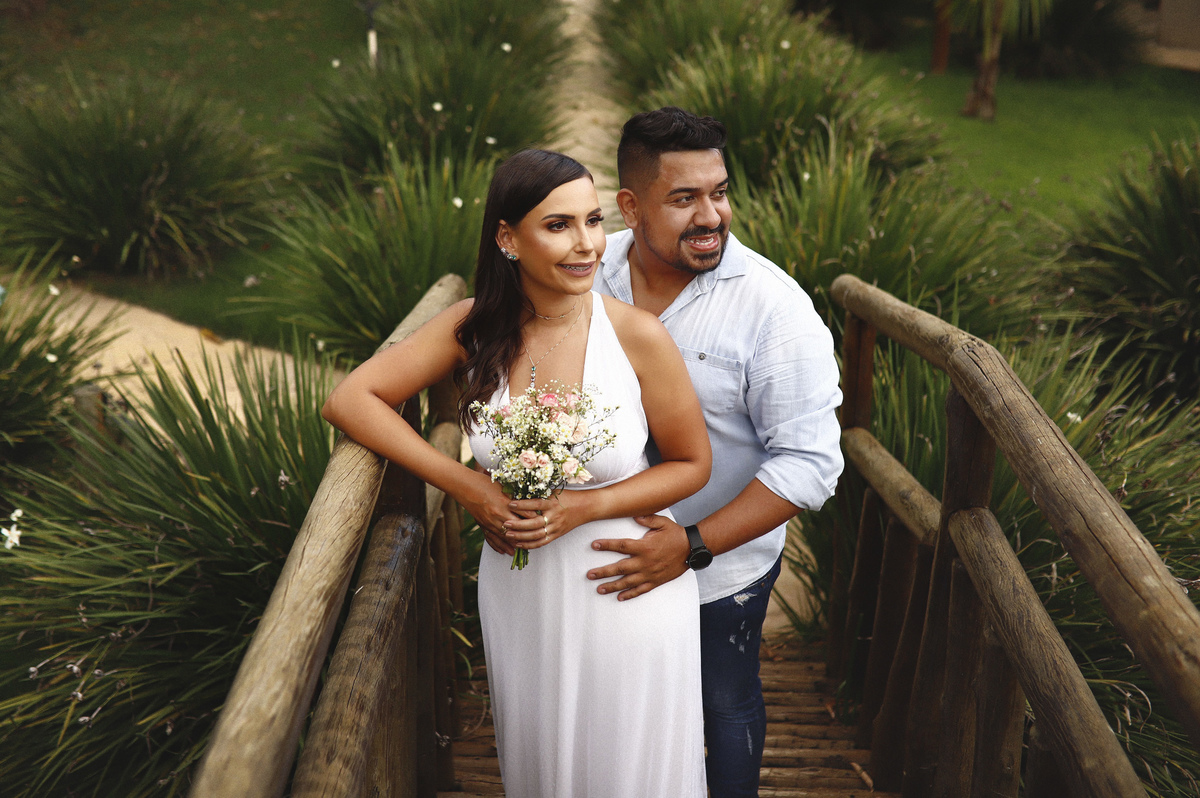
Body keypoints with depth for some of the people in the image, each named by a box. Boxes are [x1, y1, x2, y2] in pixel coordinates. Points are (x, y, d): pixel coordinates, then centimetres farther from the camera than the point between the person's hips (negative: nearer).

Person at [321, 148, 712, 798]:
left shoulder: (637, 335, -19)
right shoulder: (474, 327, -11)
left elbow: (691, 465, -8)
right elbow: (349, 400, -10)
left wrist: (582, 507, -21)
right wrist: (466, 487, -17)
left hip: (627, 590, -2)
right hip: (520, 591, 2)